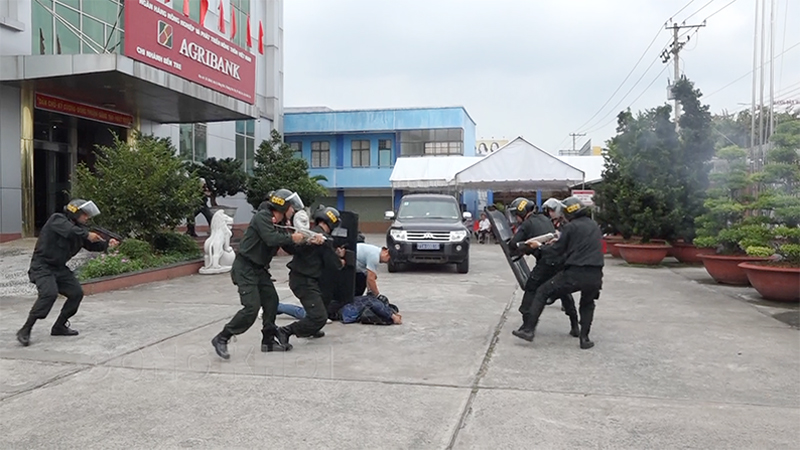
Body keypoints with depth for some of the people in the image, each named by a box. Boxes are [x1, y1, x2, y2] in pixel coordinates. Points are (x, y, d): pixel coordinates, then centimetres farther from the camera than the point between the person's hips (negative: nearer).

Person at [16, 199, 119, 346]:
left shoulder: (79, 228, 9)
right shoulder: (57, 219, -13)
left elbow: (91, 245, 6)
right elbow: (69, 230, -35)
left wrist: (107, 244, -10)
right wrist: (87, 234, -31)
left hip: (59, 268, 8)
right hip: (42, 266, -8)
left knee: (77, 293, 3)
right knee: (49, 293, -27)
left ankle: (59, 327, 17)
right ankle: (25, 330, -20)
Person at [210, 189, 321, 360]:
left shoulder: (279, 223, 11)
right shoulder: (263, 216, -16)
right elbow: (271, 239, -30)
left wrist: (310, 241, -4)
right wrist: (291, 237, -17)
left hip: (259, 269, 10)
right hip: (245, 268, -10)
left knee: (271, 301, 9)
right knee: (251, 308, -14)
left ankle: (268, 341, 20)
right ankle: (221, 339, -2)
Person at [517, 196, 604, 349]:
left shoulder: (570, 227, -3)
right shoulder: (594, 225, 16)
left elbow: (557, 250, 3)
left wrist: (540, 246, 18)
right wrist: (559, 242, 28)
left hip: (574, 273, -5)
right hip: (595, 275, 5)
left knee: (542, 292, 9)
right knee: (587, 304, 30)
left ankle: (529, 330, 5)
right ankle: (584, 338, 18)